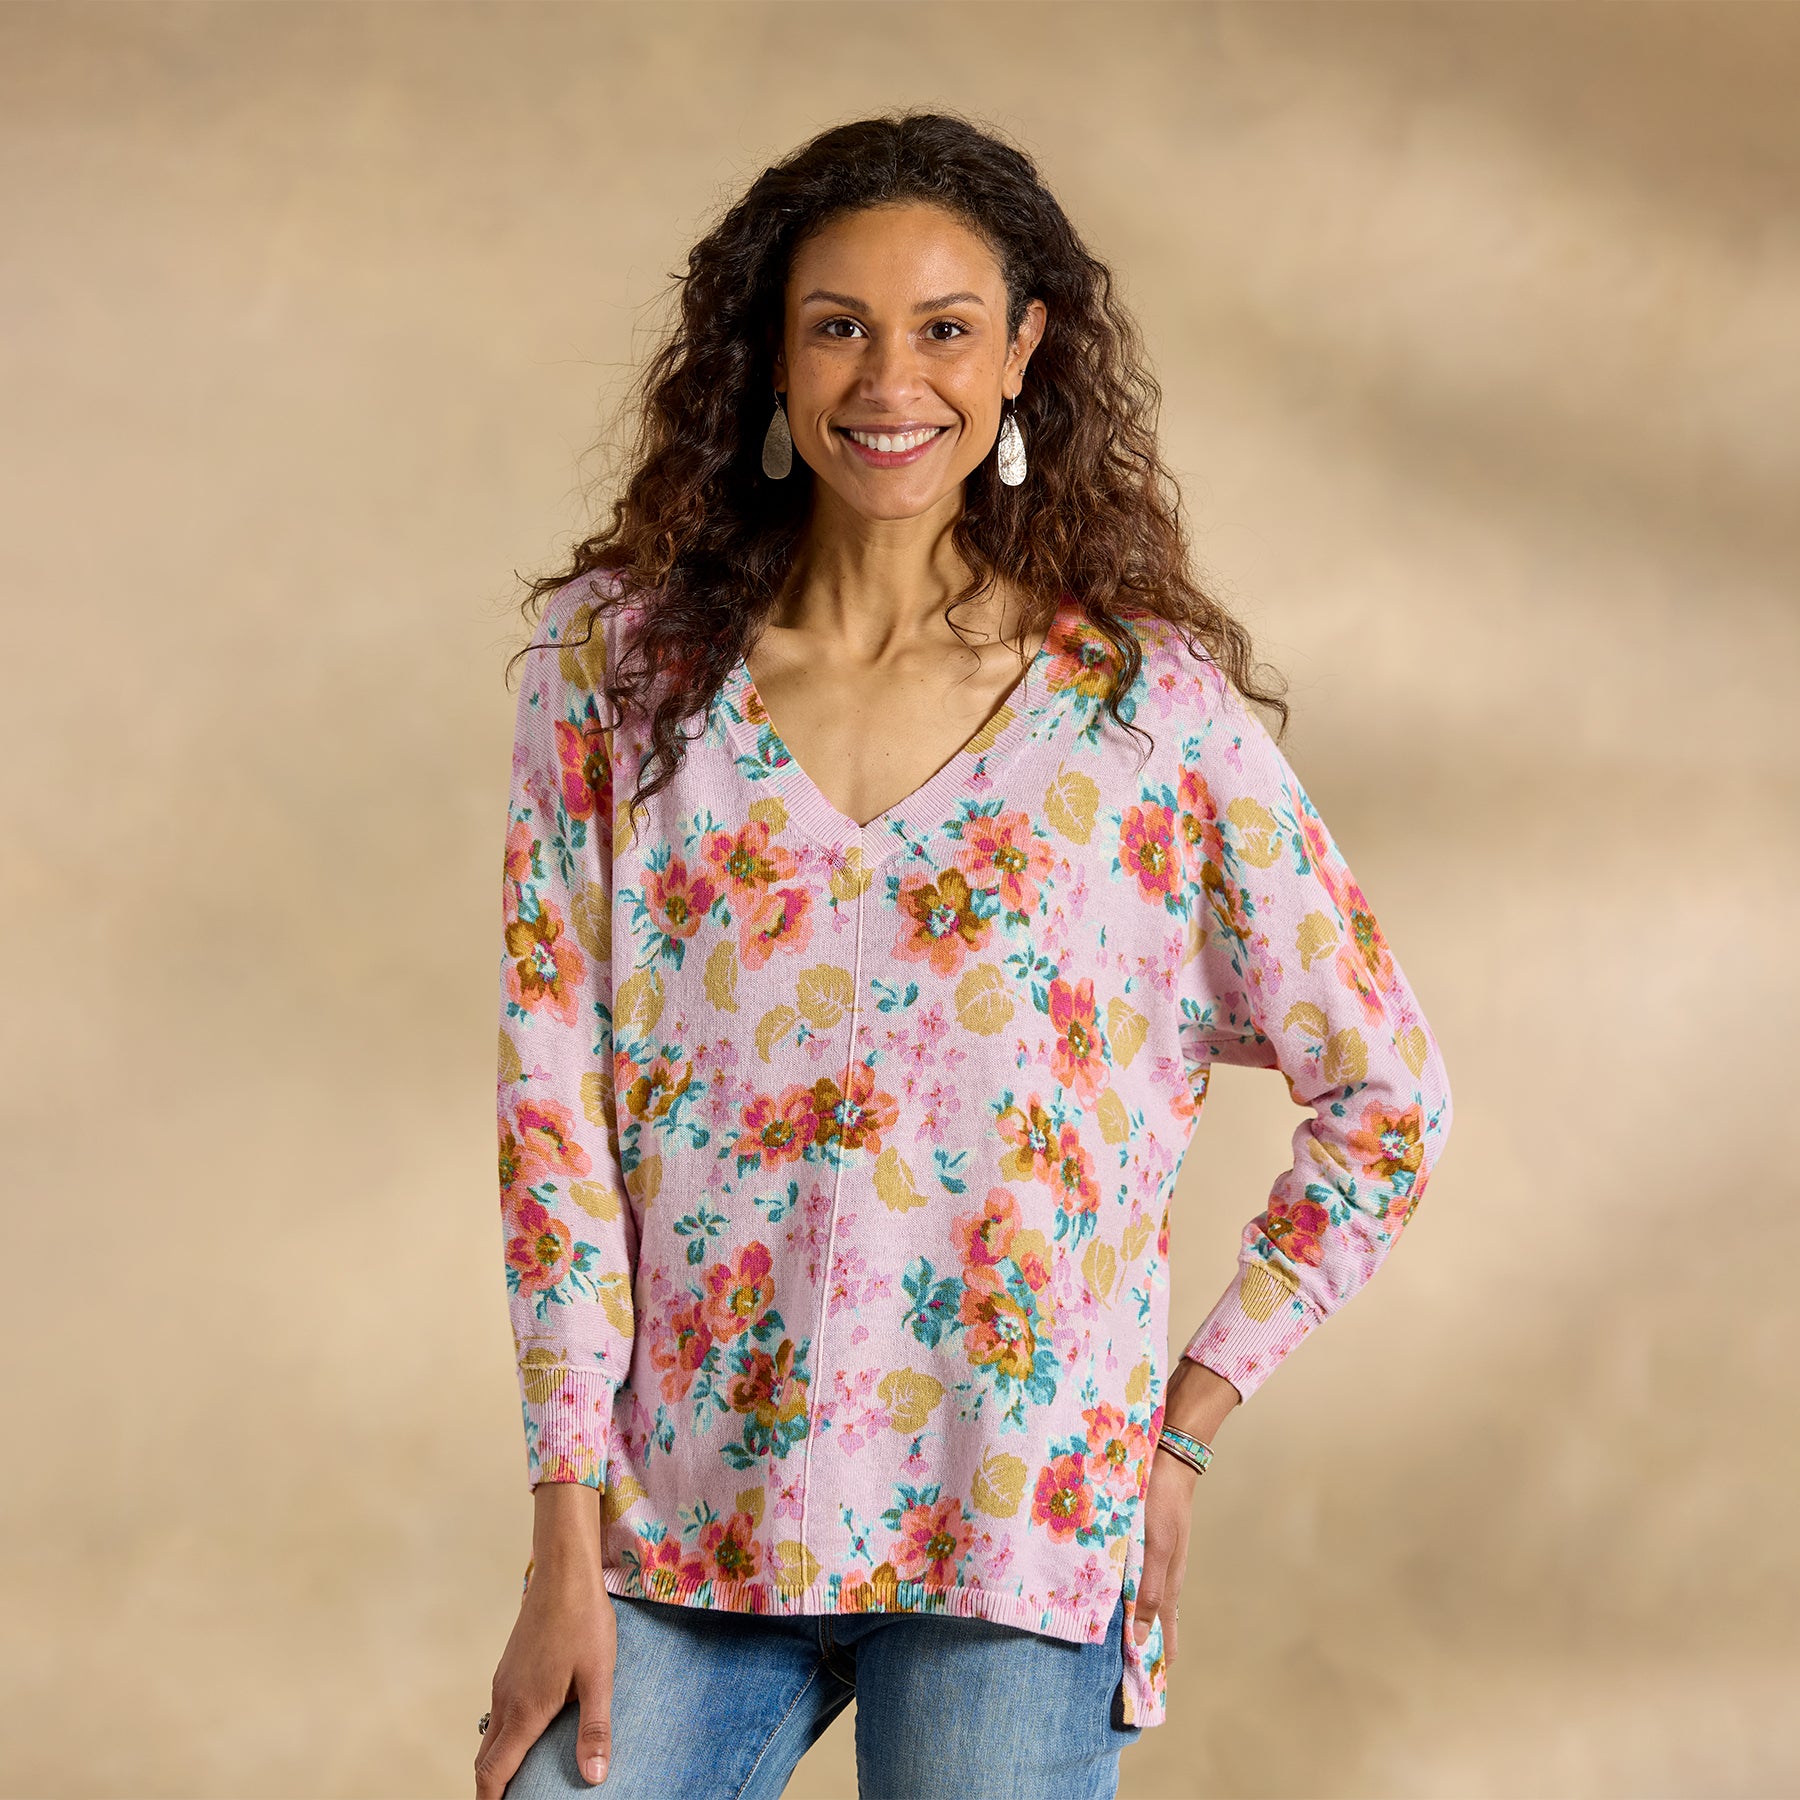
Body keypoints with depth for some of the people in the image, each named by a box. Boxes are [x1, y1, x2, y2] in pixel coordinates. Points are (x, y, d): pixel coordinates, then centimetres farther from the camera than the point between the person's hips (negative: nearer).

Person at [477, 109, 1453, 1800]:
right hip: (681, 1522, 1)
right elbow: (553, 1095, 1)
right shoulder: (616, 660, 4)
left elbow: (1386, 1100, 8)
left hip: (1013, 1539, -1)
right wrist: (565, 1546, -4)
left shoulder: (1154, 706, 1)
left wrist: (1184, 1429, 4)